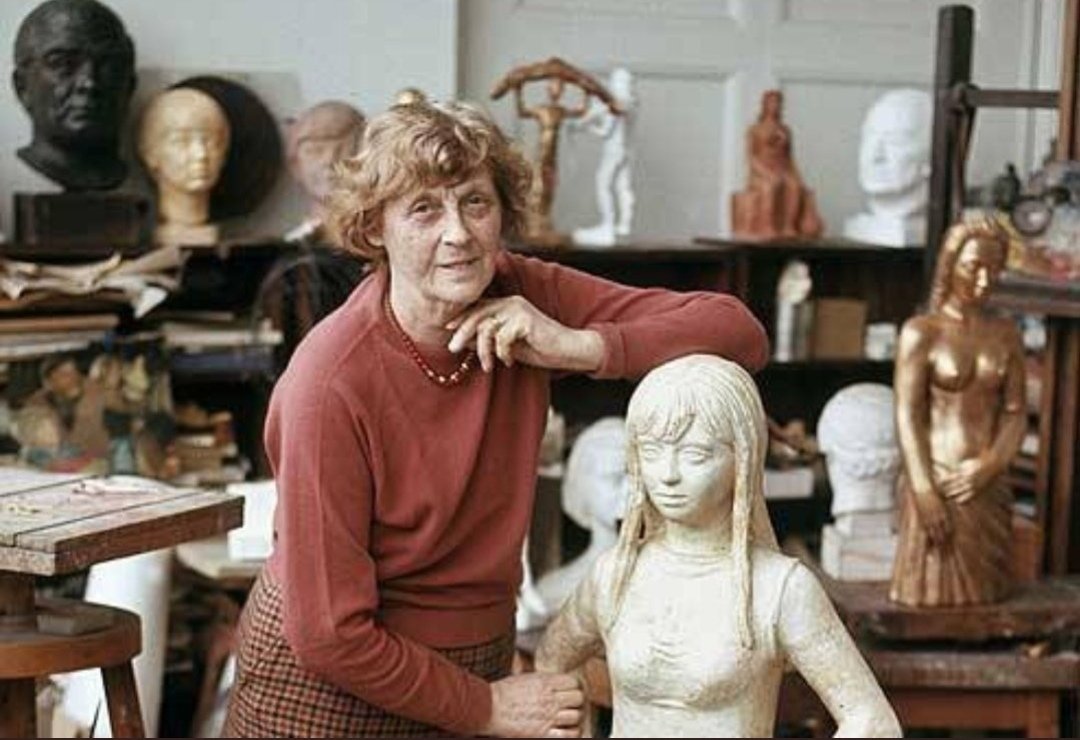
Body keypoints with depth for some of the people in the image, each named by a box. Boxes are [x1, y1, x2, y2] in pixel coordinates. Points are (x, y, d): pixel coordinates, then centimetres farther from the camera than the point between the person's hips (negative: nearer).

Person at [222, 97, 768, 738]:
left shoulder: (523, 298, -12)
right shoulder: (334, 381, -26)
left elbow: (741, 334, -12)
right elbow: (329, 634, -23)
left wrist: (578, 346, -25)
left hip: (481, 655, 5)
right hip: (332, 689, -5)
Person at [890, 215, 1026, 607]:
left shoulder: (1006, 335, 10)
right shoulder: (921, 332, -4)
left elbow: (1015, 413, 6)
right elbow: (907, 416, -9)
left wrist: (990, 465, -12)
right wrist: (925, 491, -16)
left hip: (989, 487, 5)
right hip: (936, 482, -4)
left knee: (986, 593, 8)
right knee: (933, 597, -3)